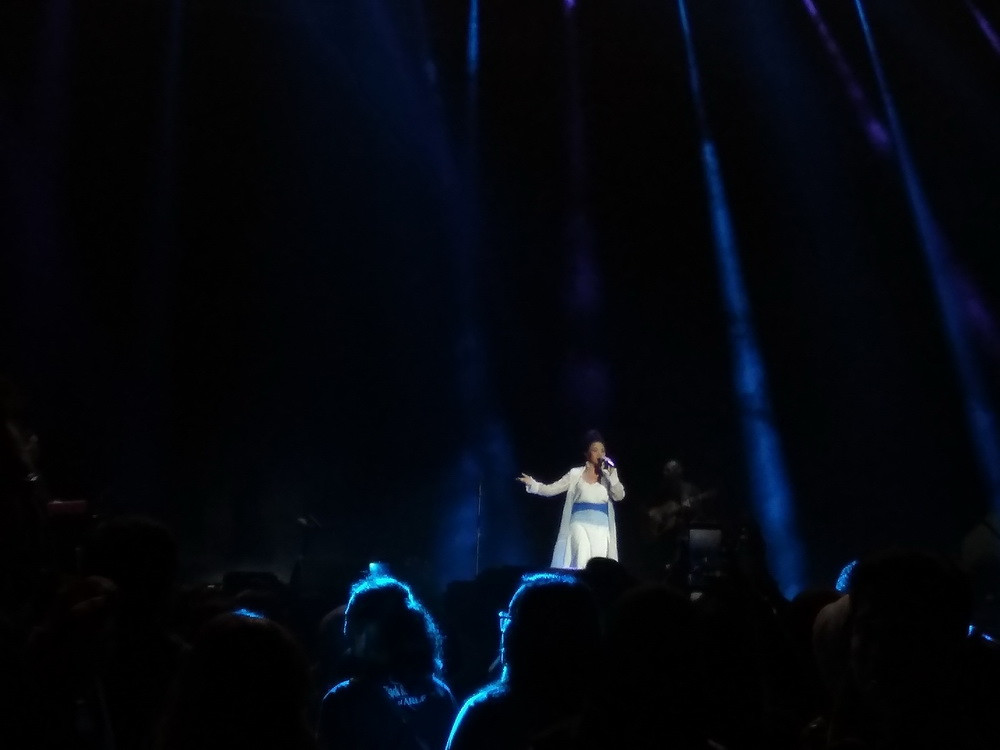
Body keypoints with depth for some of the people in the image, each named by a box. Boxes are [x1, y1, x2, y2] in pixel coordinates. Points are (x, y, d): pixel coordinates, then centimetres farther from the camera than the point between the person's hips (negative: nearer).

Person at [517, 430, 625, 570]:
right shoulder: (576, 474, 6)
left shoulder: (608, 475, 12)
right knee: (581, 561, -26)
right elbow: (550, 489, 4)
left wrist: (611, 474, -8)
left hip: (601, 528, 2)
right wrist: (532, 484, -11)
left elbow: (619, 496, 0)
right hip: (580, 524, -2)